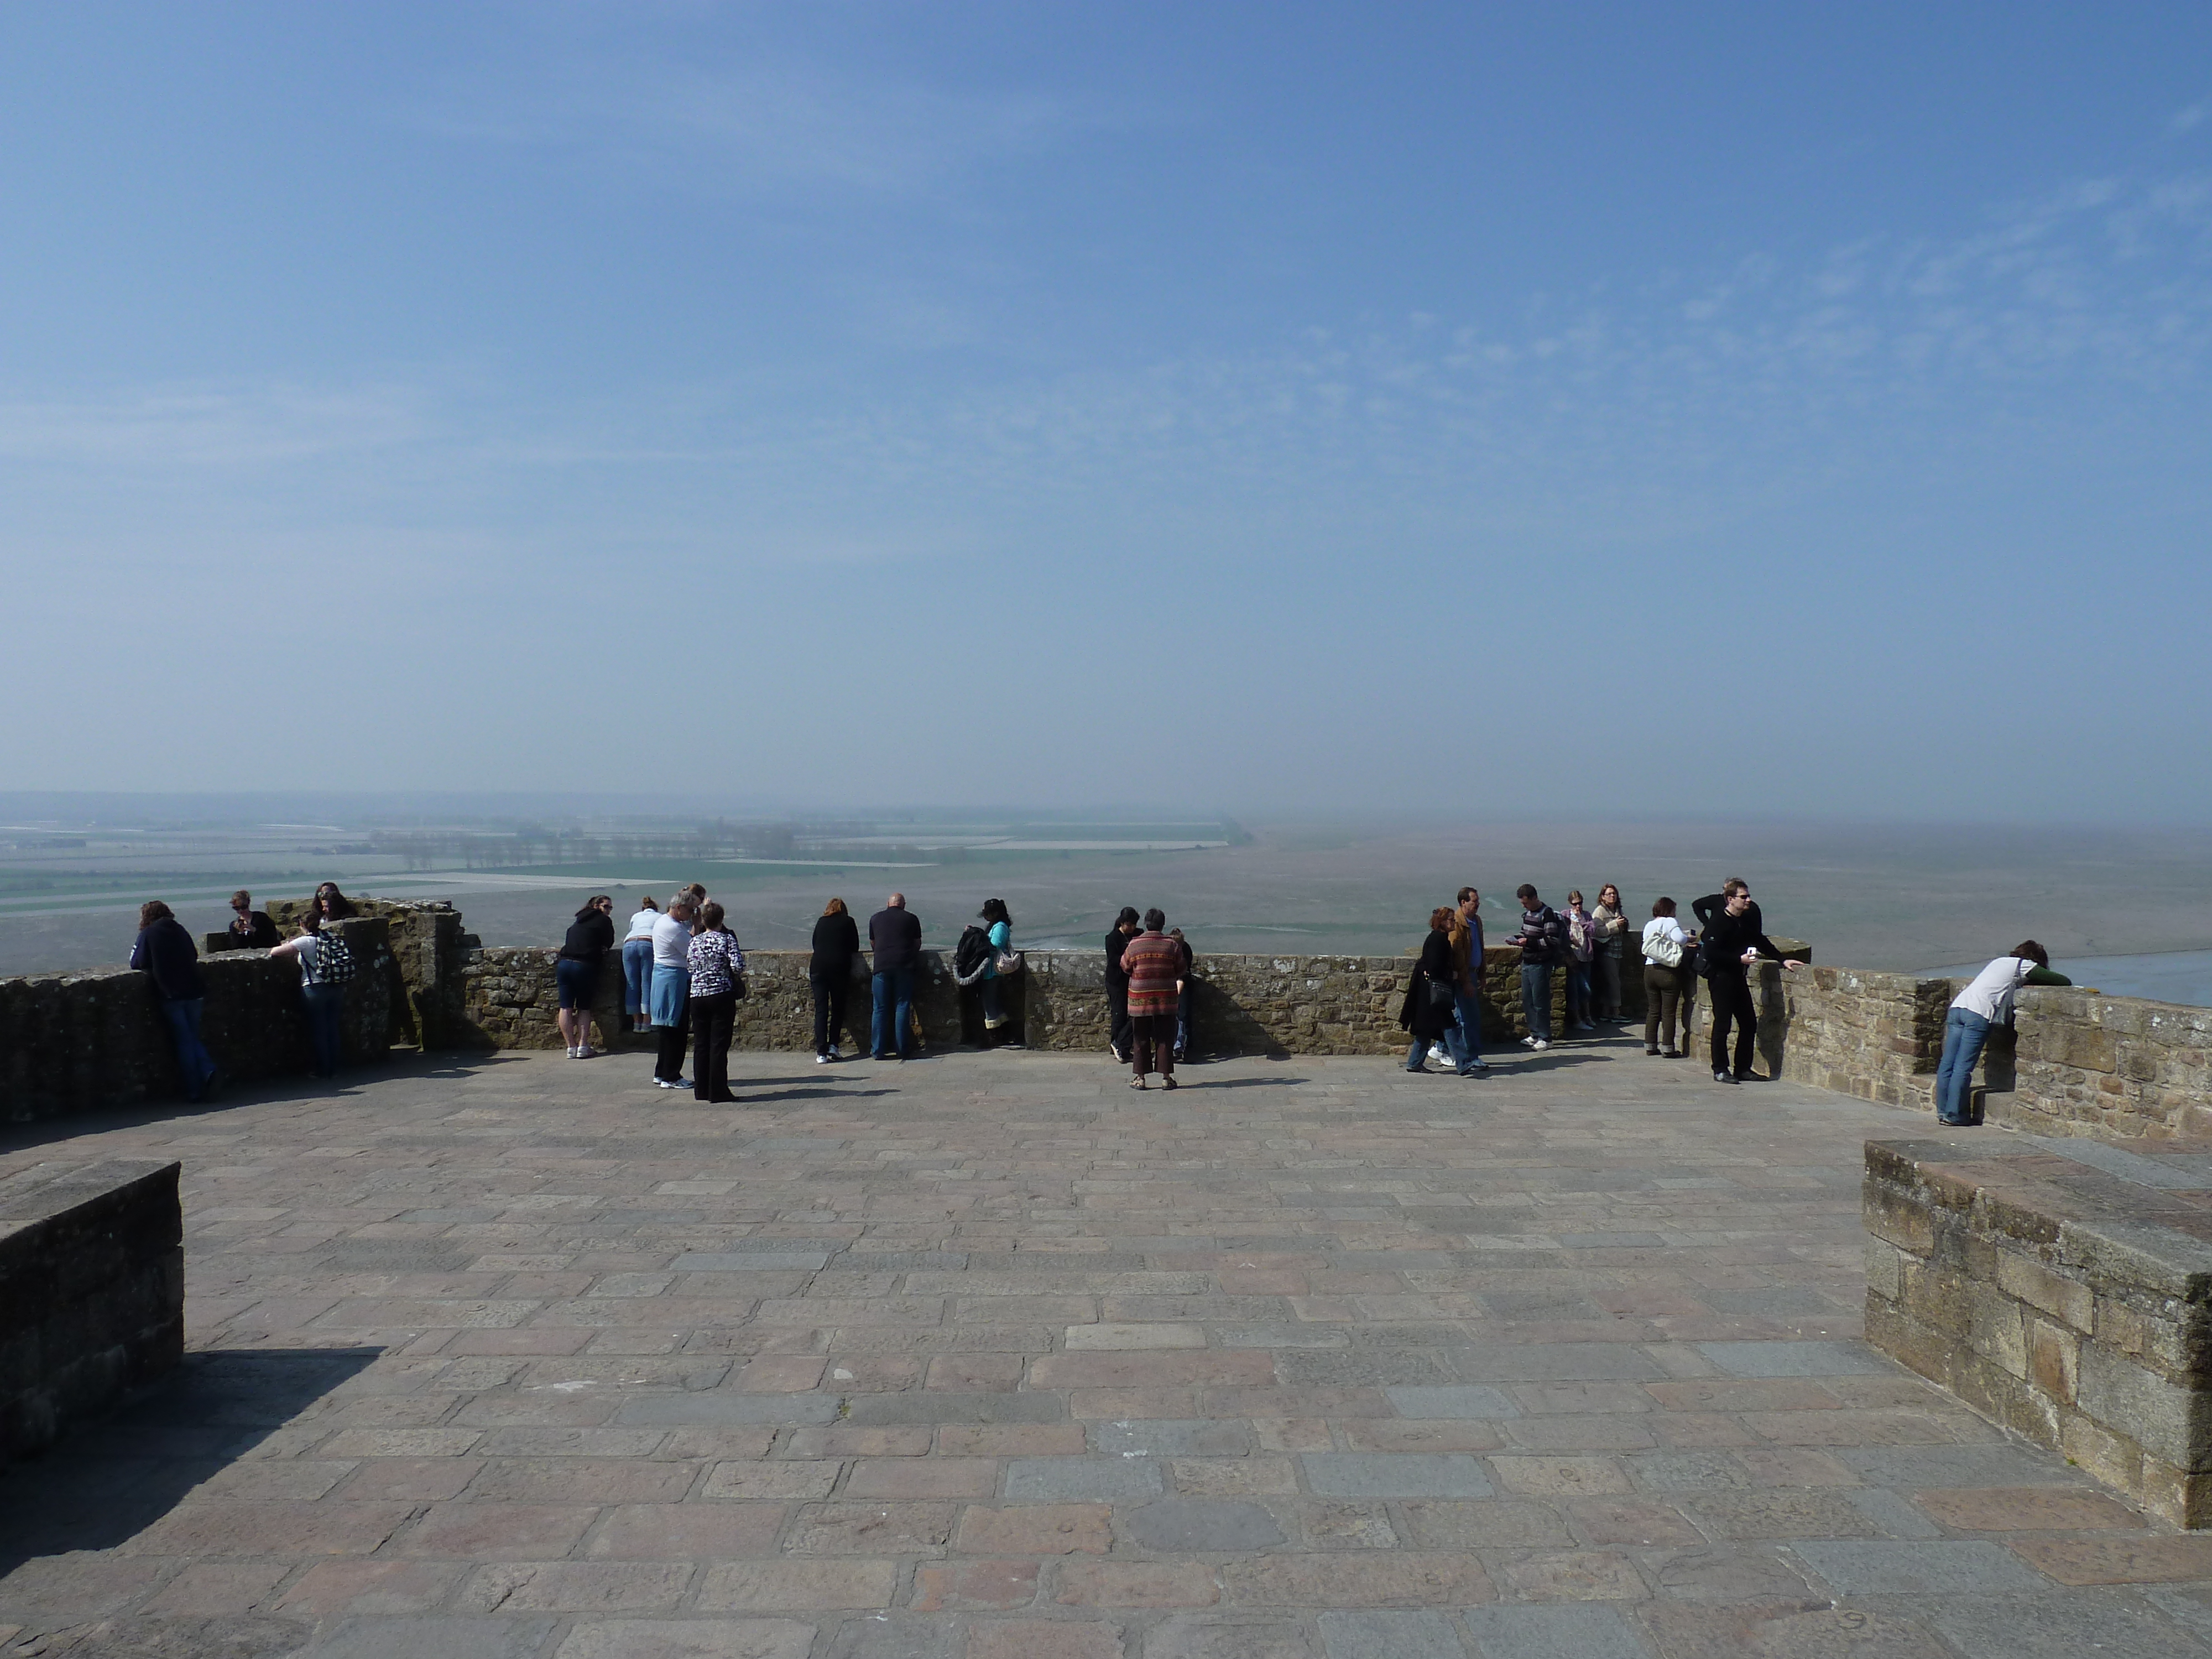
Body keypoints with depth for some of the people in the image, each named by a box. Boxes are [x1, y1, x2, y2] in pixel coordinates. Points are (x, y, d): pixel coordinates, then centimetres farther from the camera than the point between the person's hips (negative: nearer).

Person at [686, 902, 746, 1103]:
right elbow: (738, 966, -16)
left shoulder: (694, 941, 5)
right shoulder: (727, 939, -7)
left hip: (697, 997, 4)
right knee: (719, 1045, -2)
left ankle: (701, 1090, 15)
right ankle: (718, 1092, -2)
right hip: (722, 996, -4)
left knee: (700, 1044, 11)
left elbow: (689, 966, 13)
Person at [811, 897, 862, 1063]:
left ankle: (821, 1053, -5)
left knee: (821, 1010, 1)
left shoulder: (821, 922, 15)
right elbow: (855, 949, 11)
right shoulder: (848, 923, 9)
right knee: (838, 1008, 13)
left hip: (818, 968, 1)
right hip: (840, 968, -1)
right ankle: (833, 1045, 2)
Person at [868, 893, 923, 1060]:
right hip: (905, 966, -1)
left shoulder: (875, 918, 12)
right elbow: (917, 944, 13)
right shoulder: (911, 919, 7)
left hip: (882, 966, 1)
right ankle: (901, 1049, 1)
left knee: (880, 1009, 4)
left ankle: (877, 1051, 3)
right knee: (902, 1007, 3)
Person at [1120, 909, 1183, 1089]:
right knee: (1165, 1039, 7)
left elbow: (1125, 967, 7)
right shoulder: (1172, 945, -5)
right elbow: (1180, 971, 5)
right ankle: (1166, 1077, 8)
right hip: (1166, 999, 0)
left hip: (1140, 999, 0)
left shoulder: (1134, 945, -5)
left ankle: (1140, 1078, 8)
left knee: (1141, 1040, 7)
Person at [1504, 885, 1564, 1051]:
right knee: (1527, 1000, 11)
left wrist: (1530, 942, -21)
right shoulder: (1527, 913, 12)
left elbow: (1552, 941, -18)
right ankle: (1535, 1034, 21)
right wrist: (1517, 938, 5)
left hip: (1540, 964, -9)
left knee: (1540, 1001, -3)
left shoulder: (1547, 914, -14)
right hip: (1527, 962, 9)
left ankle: (1545, 1038, 5)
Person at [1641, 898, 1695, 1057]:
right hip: (1669, 972, -6)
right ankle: (1668, 1048, -2)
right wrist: (1689, 939, 1)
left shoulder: (1648, 926, 13)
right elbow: (1679, 938, -22)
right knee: (1669, 1012, -2)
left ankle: (1650, 1046, 13)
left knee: (1653, 1010, 12)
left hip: (1650, 970, 6)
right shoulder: (1671, 922, -5)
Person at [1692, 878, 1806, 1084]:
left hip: (1738, 975, 8)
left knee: (1749, 1023, 8)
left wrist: (1782, 960, 13)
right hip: (1720, 976, -8)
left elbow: (1760, 942, 19)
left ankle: (1742, 1069, 17)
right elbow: (1711, 953, -20)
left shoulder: (1750, 915, 7)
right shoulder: (1719, 922, -17)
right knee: (1723, 1023, -5)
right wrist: (1739, 959, -23)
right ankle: (1720, 1071, 2)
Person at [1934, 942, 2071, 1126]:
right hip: (1979, 1013, -7)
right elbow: (2064, 982, 13)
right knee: (1963, 1067, -6)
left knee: (1947, 1063, 5)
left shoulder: (2001, 961, 31)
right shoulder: (2024, 965, 11)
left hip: (1957, 1006, 7)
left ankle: (1943, 1111, 8)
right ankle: (1955, 1115, -4)